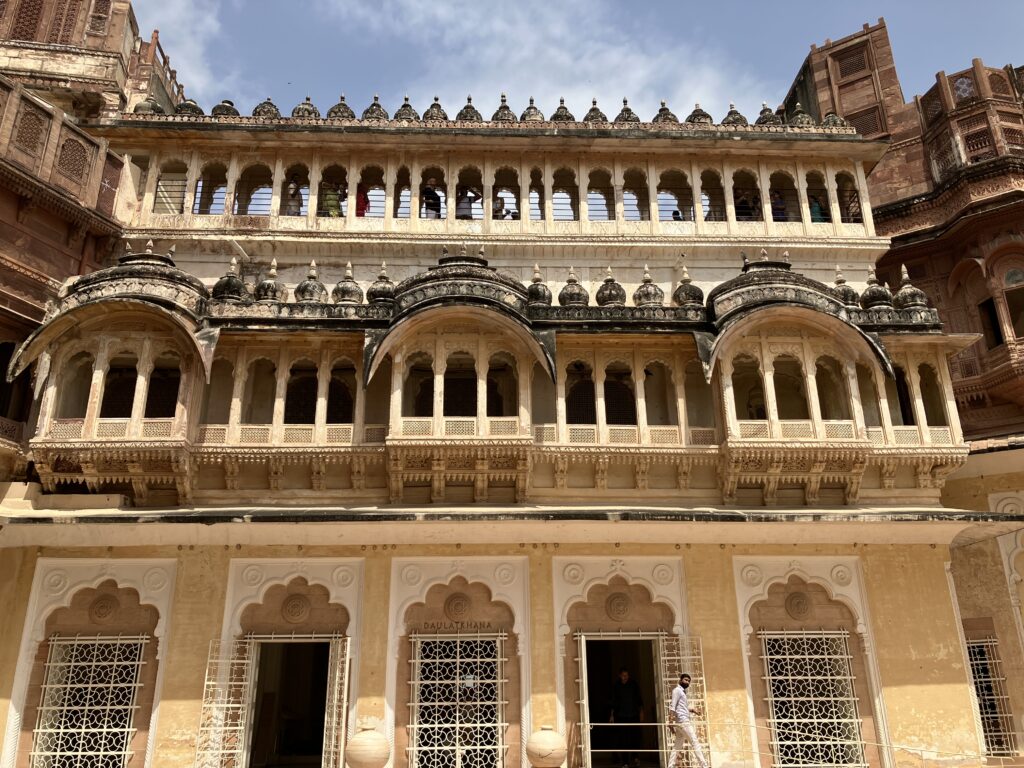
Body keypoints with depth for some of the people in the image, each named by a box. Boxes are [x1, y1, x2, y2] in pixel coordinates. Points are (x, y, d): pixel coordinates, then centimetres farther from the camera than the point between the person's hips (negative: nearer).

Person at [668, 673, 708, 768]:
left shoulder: (683, 692, 21)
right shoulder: (677, 690, -7)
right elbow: (672, 707, -14)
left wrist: (692, 710, 7)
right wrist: (671, 723, -19)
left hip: (685, 721, 9)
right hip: (682, 721, -9)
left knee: (678, 746, 7)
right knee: (695, 742, -8)